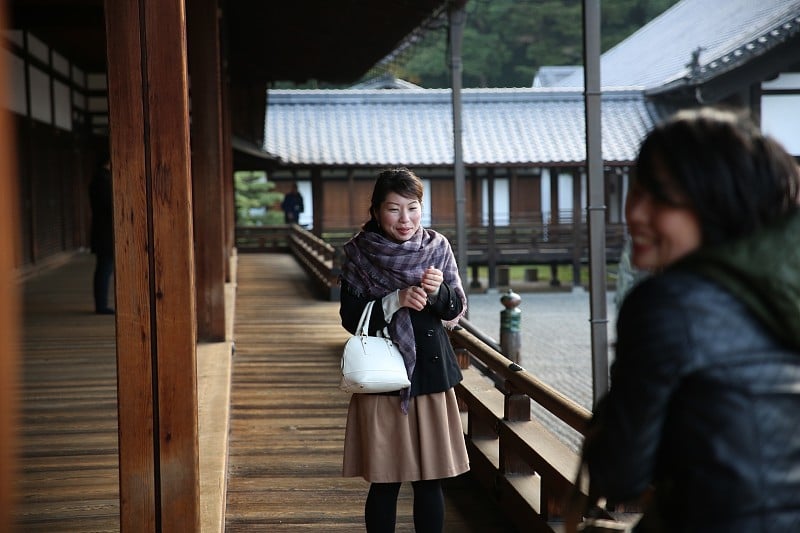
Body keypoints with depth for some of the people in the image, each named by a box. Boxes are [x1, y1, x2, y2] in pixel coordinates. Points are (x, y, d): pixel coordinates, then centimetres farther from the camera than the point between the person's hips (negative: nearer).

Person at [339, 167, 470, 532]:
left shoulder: (437, 247, 3)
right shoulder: (359, 253, -4)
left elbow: (457, 311, 4)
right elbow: (351, 318, -6)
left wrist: (438, 291, -16)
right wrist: (396, 300, -20)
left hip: (431, 373, 2)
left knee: (430, 480, 7)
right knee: (384, 482, 4)